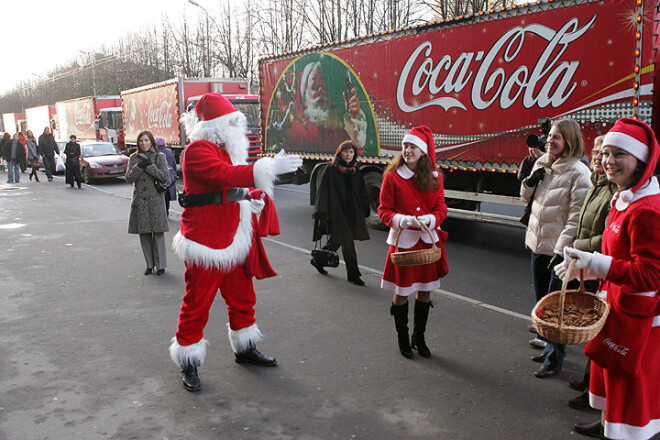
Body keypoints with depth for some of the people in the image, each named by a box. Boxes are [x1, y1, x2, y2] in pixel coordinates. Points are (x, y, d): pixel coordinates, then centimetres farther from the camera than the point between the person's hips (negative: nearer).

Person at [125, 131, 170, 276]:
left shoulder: (159, 157, 3)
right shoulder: (133, 158, 11)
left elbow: (164, 177, -6)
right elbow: (128, 178, 3)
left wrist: (150, 166, -14)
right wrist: (139, 166, -11)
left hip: (155, 200, -3)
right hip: (139, 200, 3)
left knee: (158, 232, -4)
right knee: (144, 233, 5)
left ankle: (160, 265, 5)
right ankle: (149, 264, 16)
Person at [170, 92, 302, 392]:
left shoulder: (227, 151, 17)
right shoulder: (198, 150, -14)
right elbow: (223, 175, -32)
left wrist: (254, 197, 4)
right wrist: (269, 168, -36)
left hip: (232, 240, 9)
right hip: (205, 243, -9)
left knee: (242, 298, 18)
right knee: (197, 303, 1)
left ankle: (245, 349, 35)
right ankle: (188, 364, 15)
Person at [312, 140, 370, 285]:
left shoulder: (356, 173, 10)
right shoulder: (330, 171, -5)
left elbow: (362, 194, 16)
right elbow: (323, 192, -7)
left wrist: (364, 212, 10)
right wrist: (321, 214, -12)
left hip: (352, 214, 6)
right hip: (336, 213, -5)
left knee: (336, 241, 11)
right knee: (347, 241, -9)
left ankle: (318, 260, 32)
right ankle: (353, 275, 2)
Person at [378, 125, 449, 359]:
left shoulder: (434, 177, 4)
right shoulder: (392, 177, -6)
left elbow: (441, 208, 5)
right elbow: (384, 210, -4)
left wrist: (429, 219, -16)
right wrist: (399, 219, -24)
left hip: (428, 240, 3)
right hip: (403, 240, -3)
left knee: (425, 291, 12)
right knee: (402, 292, 4)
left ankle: (419, 337, 31)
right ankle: (403, 339, 24)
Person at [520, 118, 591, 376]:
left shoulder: (578, 173, -14)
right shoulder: (542, 165, 8)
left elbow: (576, 217, -17)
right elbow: (526, 198, 19)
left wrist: (562, 249, -20)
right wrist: (530, 181, -2)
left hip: (560, 248, -7)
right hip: (538, 243, 7)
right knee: (541, 297, 19)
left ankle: (555, 359, 12)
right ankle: (548, 339, 40)